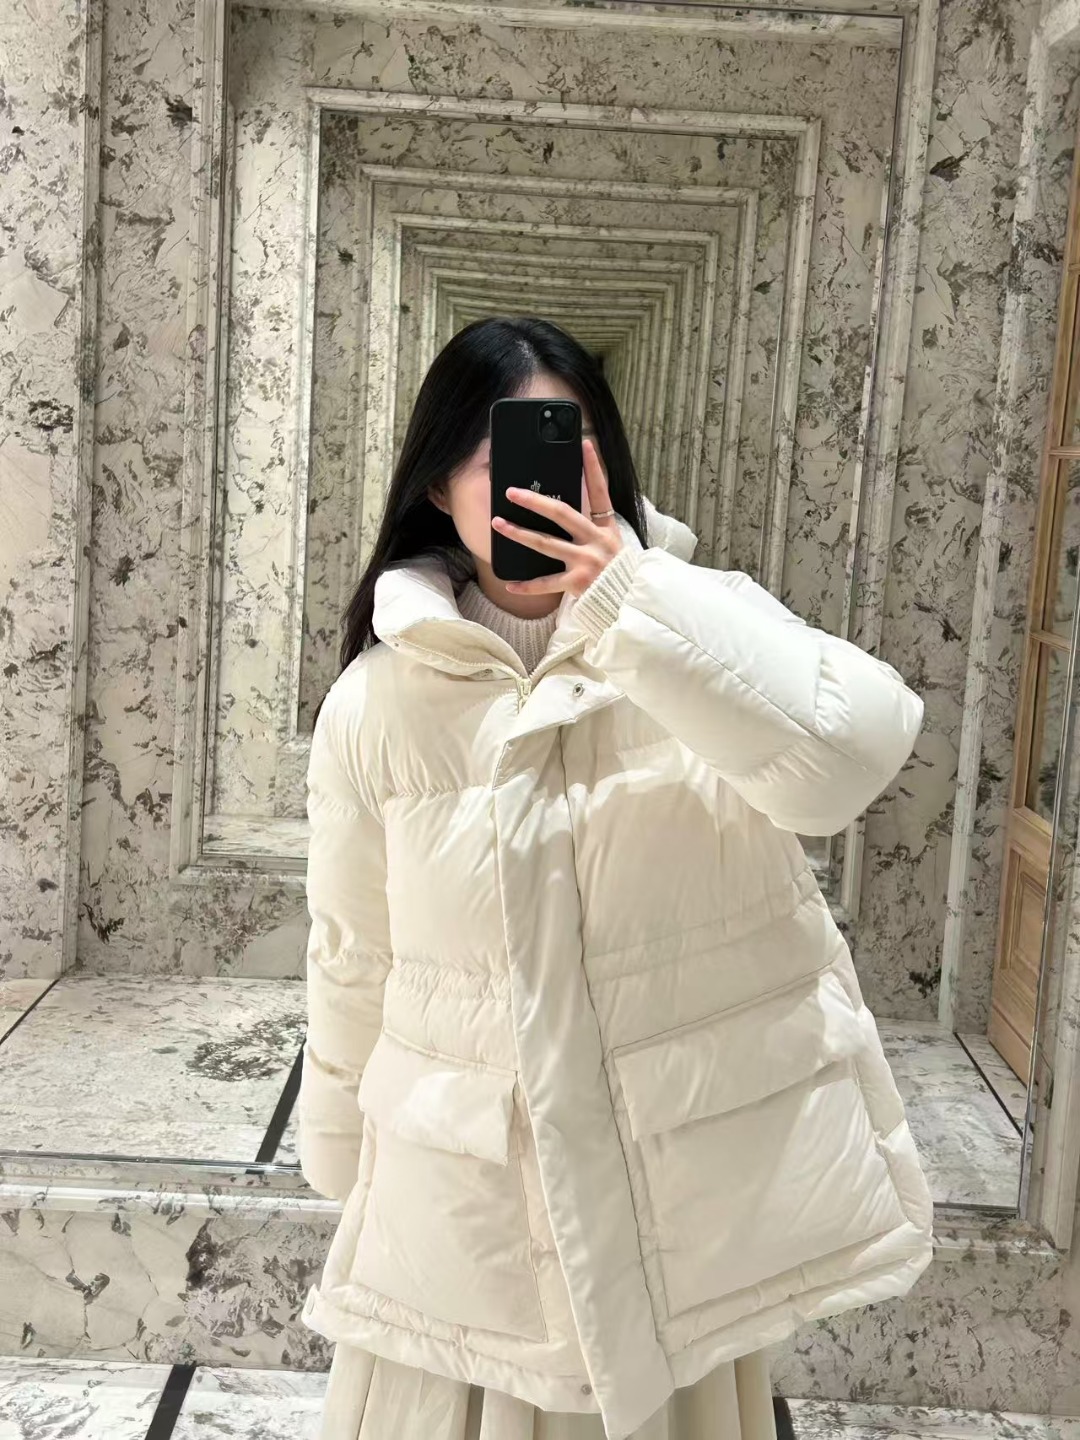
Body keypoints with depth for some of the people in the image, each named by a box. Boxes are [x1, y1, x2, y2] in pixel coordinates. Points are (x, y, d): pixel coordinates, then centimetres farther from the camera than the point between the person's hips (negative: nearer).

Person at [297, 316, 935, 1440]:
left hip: (693, 1183, 0)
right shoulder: (378, 702, -3)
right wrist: (345, 1175, 16)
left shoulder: (698, 626, -6)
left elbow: (853, 754, -26)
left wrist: (629, 600, -32)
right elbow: (354, 965, 7)